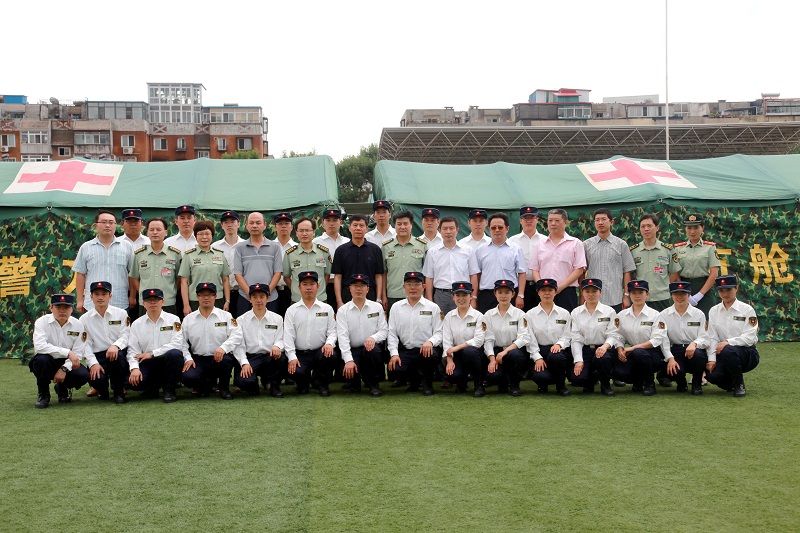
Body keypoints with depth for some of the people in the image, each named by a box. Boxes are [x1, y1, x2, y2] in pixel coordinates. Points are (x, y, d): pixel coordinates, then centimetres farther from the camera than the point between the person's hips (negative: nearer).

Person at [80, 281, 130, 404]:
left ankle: (119, 391, -12)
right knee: (94, 378, -30)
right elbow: (85, 345, 2)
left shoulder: (121, 314, 8)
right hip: (98, 357, 0)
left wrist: (116, 346, -27)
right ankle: (102, 390, 11)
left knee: (118, 355, -37)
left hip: (119, 353, 0)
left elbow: (125, 335, -4)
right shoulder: (84, 319, 9)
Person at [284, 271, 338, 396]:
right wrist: (292, 357, -11)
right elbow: (288, 335, 1)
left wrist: (329, 343, -19)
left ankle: (321, 383, 0)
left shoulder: (327, 309, 9)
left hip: (320, 351, 1)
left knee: (330, 356, -32)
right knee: (296, 372, -28)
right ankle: (303, 383, 13)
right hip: (300, 354, 0)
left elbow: (332, 331, 4)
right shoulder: (292, 310, 7)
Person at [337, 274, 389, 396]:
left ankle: (374, 384, -9)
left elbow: (384, 331, 4)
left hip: (372, 348, 1)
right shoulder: (343, 310, 2)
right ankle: (355, 382, 11)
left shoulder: (377, 307, 7)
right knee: (348, 371, -29)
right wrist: (348, 360, -20)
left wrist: (373, 338, -21)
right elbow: (342, 336, -8)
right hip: (352, 351, -1)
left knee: (374, 350, -35)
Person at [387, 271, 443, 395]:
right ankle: (414, 380, 12)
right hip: (405, 351, 2)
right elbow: (392, 333, 7)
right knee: (394, 367, -27)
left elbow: (439, 333, 1)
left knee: (431, 353, -36)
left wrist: (430, 341, -22)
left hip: (425, 349, -2)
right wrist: (394, 353, -7)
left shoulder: (433, 307, 4)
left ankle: (427, 383, -2)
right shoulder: (396, 307, 10)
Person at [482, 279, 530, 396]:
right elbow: (488, 340, -1)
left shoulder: (520, 314, 1)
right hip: (496, 351, 1)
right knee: (491, 374, -29)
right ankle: (503, 382, 11)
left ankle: (514, 385, -8)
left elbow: (523, 338, -11)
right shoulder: (489, 315, 7)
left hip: (515, 349, -1)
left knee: (514, 355, -37)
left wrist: (505, 351, -23)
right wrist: (492, 359, -17)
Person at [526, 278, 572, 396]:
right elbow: (530, 340, 0)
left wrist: (559, 344, -18)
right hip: (539, 352, -1)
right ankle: (543, 384, 11)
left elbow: (567, 336, 4)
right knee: (540, 376, -31)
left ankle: (561, 384, -7)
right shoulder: (530, 315, 5)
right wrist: (537, 358, -13)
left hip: (559, 350, 1)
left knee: (555, 356, -37)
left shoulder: (564, 313, 8)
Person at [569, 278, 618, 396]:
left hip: (602, 349, -1)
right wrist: (578, 360, -12)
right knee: (577, 378, -23)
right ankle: (590, 381, 18)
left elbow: (612, 335, -3)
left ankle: (605, 384, -4)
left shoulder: (609, 311, 3)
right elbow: (575, 339, 1)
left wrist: (605, 346, -27)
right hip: (584, 350, 1)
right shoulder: (576, 313, 6)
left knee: (603, 359, -37)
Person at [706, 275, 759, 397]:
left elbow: (750, 338, -13)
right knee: (712, 374, -27)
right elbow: (712, 338, 2)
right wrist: (711, 359, -13)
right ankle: (732, 384, 10)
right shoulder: (713, 311, 9)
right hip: (723, 355, 4)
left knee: (728, 351, -37)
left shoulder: (747, 310, -2)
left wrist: (728, 342, -26)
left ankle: (739, 385, -11)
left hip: (748, 353, -3)